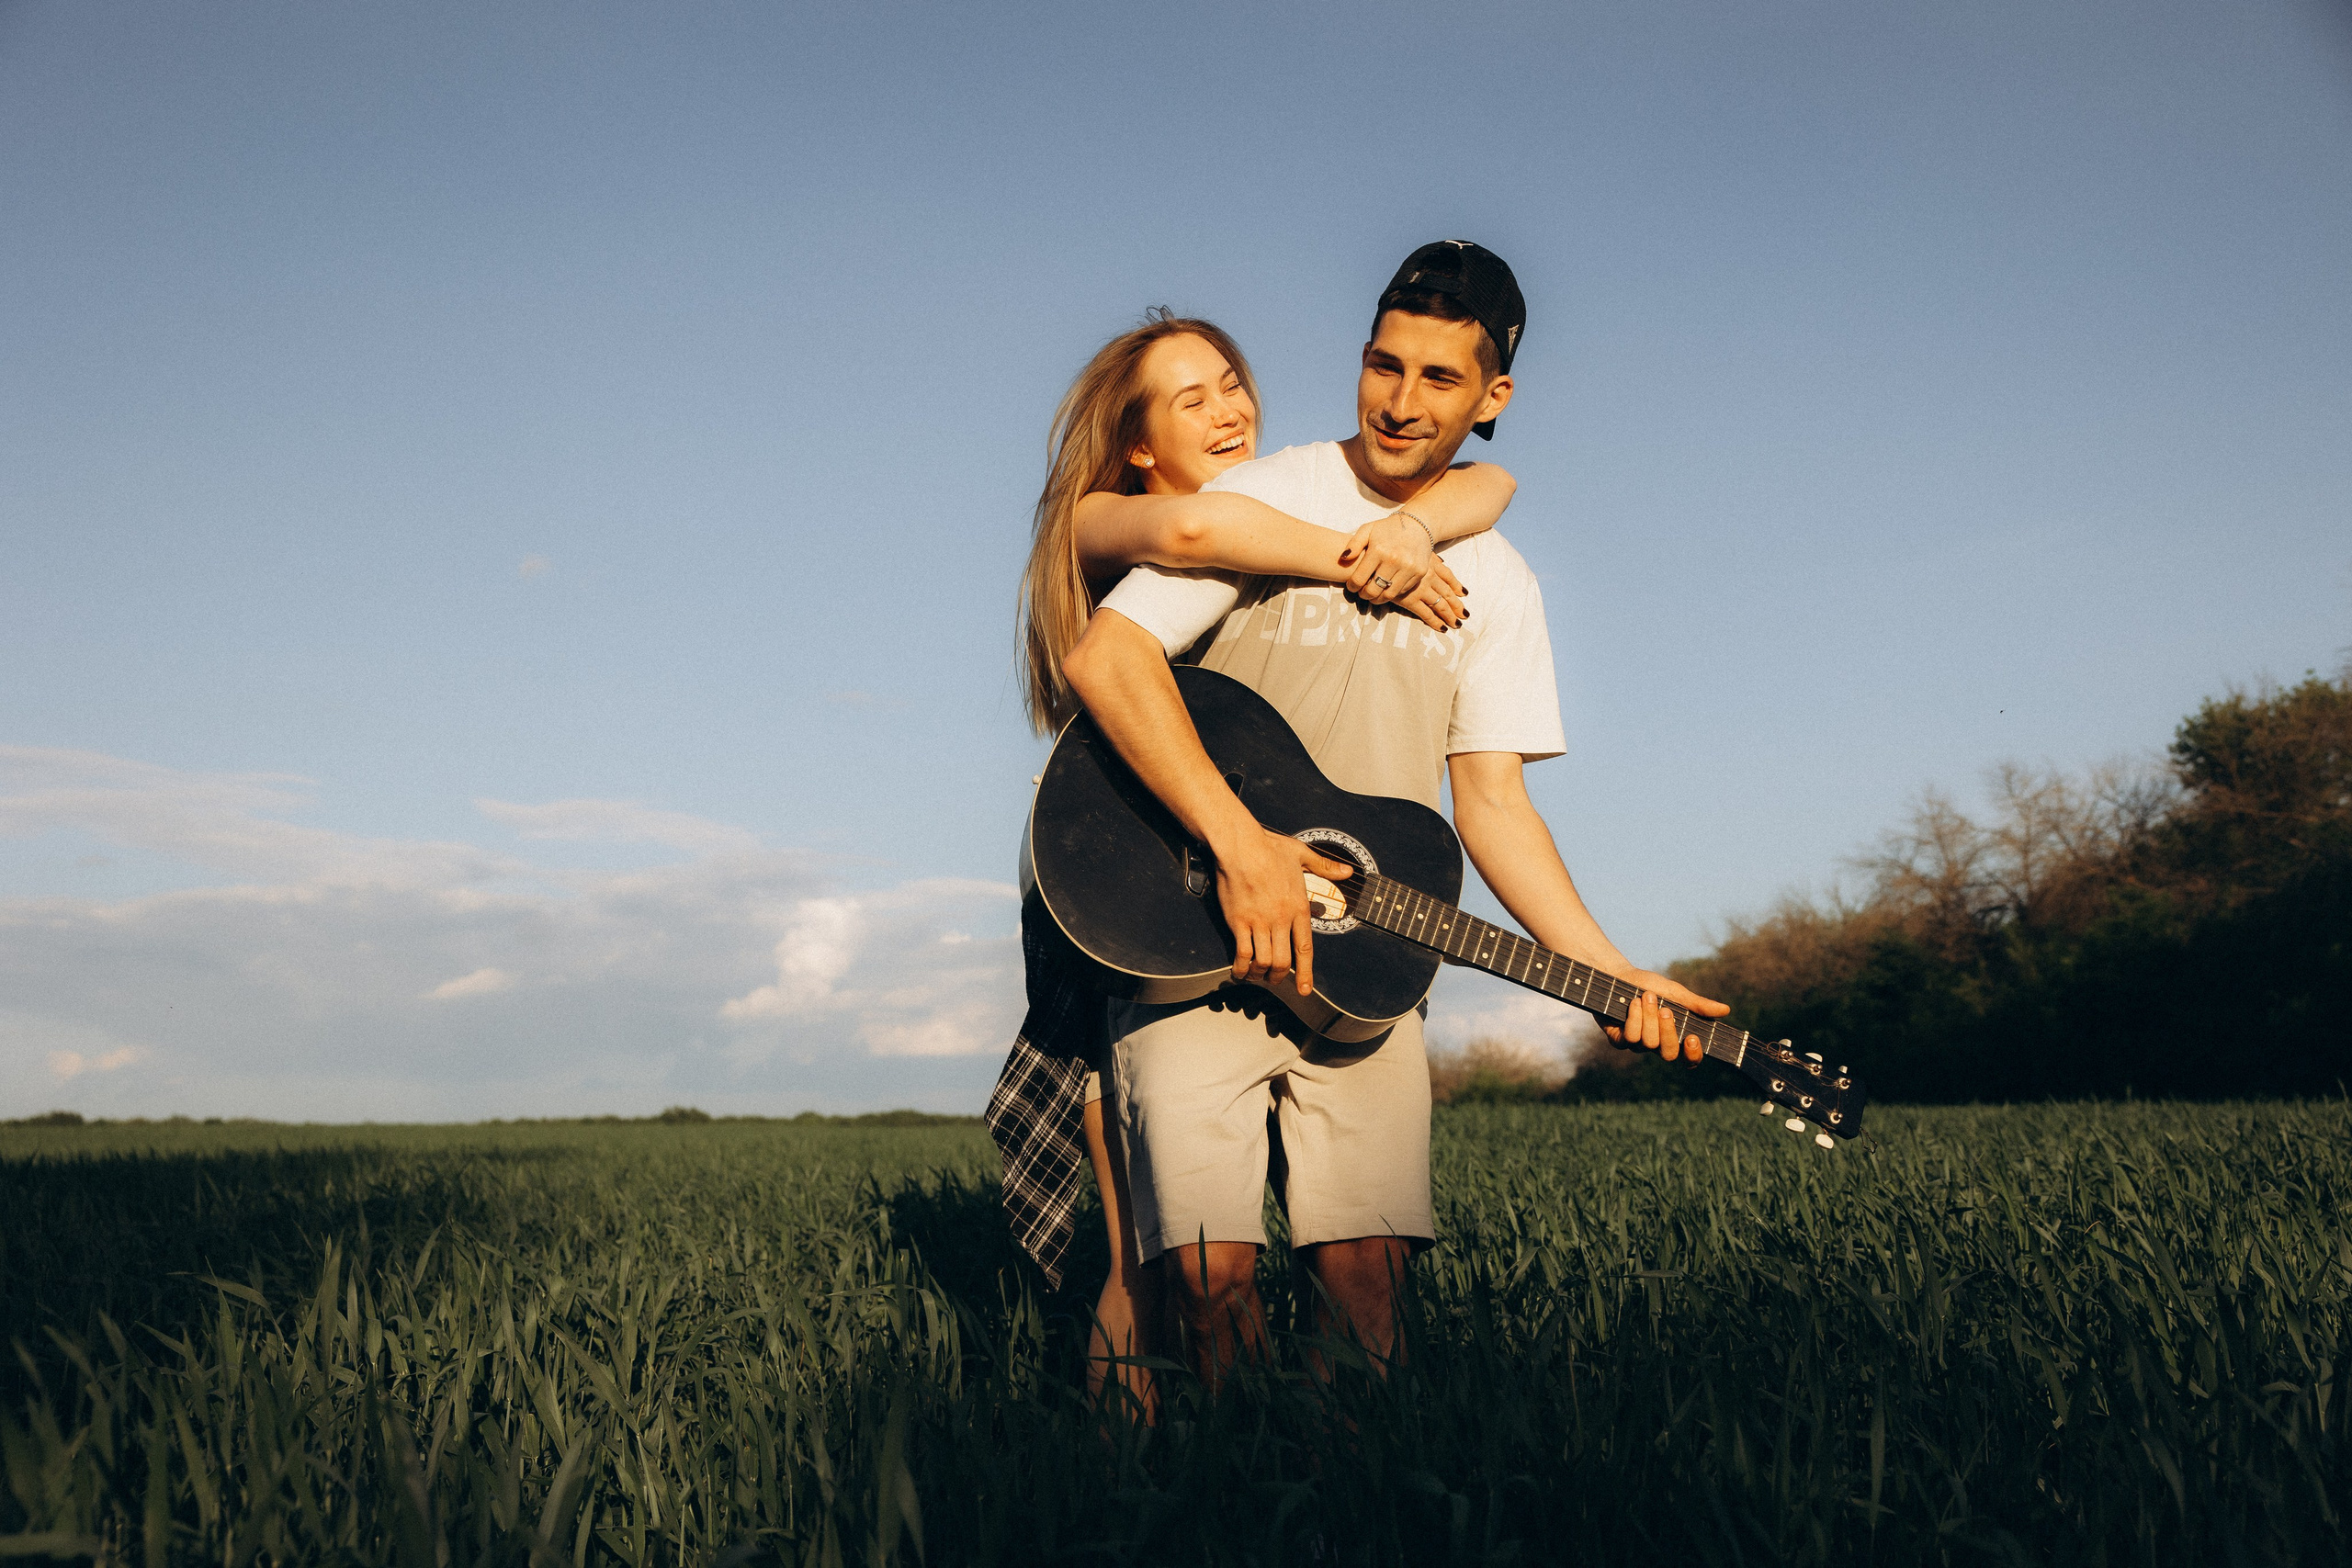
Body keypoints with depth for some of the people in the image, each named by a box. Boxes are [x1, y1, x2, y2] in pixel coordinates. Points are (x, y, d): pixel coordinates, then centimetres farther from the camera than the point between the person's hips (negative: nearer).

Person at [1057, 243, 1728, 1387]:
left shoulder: (1496, 584, 11)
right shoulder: (1266, 501, -3)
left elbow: (1492, 796, 8)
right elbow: (1102, 658, -15)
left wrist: (1610, 971, -4)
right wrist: (1240, 843, -24)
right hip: (1193, 940, -3)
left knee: (1367, 1268, -9)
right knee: (1211, 1267, -15)